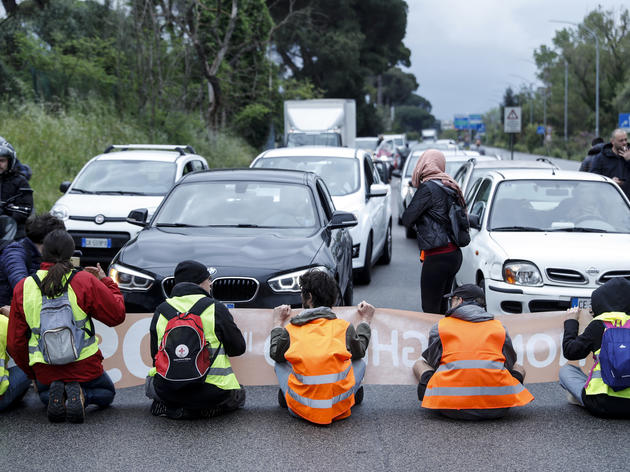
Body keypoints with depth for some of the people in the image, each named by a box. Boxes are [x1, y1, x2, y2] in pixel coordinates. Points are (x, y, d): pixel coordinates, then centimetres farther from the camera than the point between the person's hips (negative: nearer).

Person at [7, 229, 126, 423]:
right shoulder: (85, 281, -13)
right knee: (107, 392, 29)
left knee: (43, 393, 37)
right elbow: (117, 314, -5)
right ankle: (80, 394, -7)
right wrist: (106, 282, 9)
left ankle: (56, 396, -1)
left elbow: (15, 342, 2)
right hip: (85, 366, -2)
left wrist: (32, 374, 17)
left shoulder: (22, 288, -3)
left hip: (45, 371, 2)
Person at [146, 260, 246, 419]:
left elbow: (155, 354, 11)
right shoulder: (216, 308, -4)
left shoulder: (161, 311, 5)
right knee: (239, 396, 28)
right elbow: (238, 349, 2)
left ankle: (168, 406, 3)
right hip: (211, 391, -3)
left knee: (151, 383, 38)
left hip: (167, 389, 3)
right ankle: (199, 410, -1)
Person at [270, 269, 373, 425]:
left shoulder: (291, 329, 2)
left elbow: (275, 354, 21)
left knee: (280, 364, 25)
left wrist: (278, 323, 36)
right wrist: (365, 321, 39)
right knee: (360, 363, 25)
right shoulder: (344, 327, 2)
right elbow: (359, 351, 24)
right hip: (339, 408, 0)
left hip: (301, 410, 0)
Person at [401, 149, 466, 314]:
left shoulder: (428, 188, -13)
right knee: (441, 309, 15)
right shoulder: (449, 186, 12)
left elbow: (407, 219, -10)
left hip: (438, 257, -9)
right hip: (454, 254, 9)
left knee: (430, 311, -5)